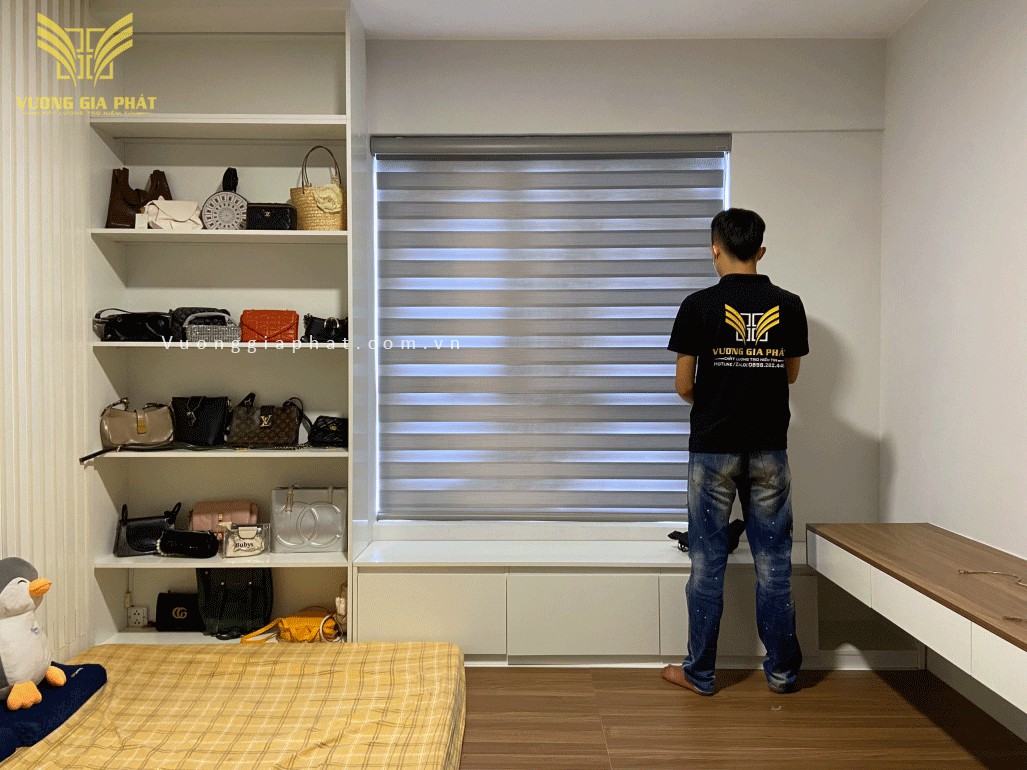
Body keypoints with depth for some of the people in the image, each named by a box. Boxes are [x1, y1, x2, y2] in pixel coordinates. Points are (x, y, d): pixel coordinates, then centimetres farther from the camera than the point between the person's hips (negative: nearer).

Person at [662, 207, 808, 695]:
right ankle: (782, 669, 23)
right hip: (770, 449, 3)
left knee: (708, 560, 6)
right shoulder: (789, 305, 0)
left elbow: (684, 386, -6)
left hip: (713, 448, -3)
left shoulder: (699, 306, -9)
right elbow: (791, 374, 12)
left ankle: (700, 672, 17)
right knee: (773, 560, 12)